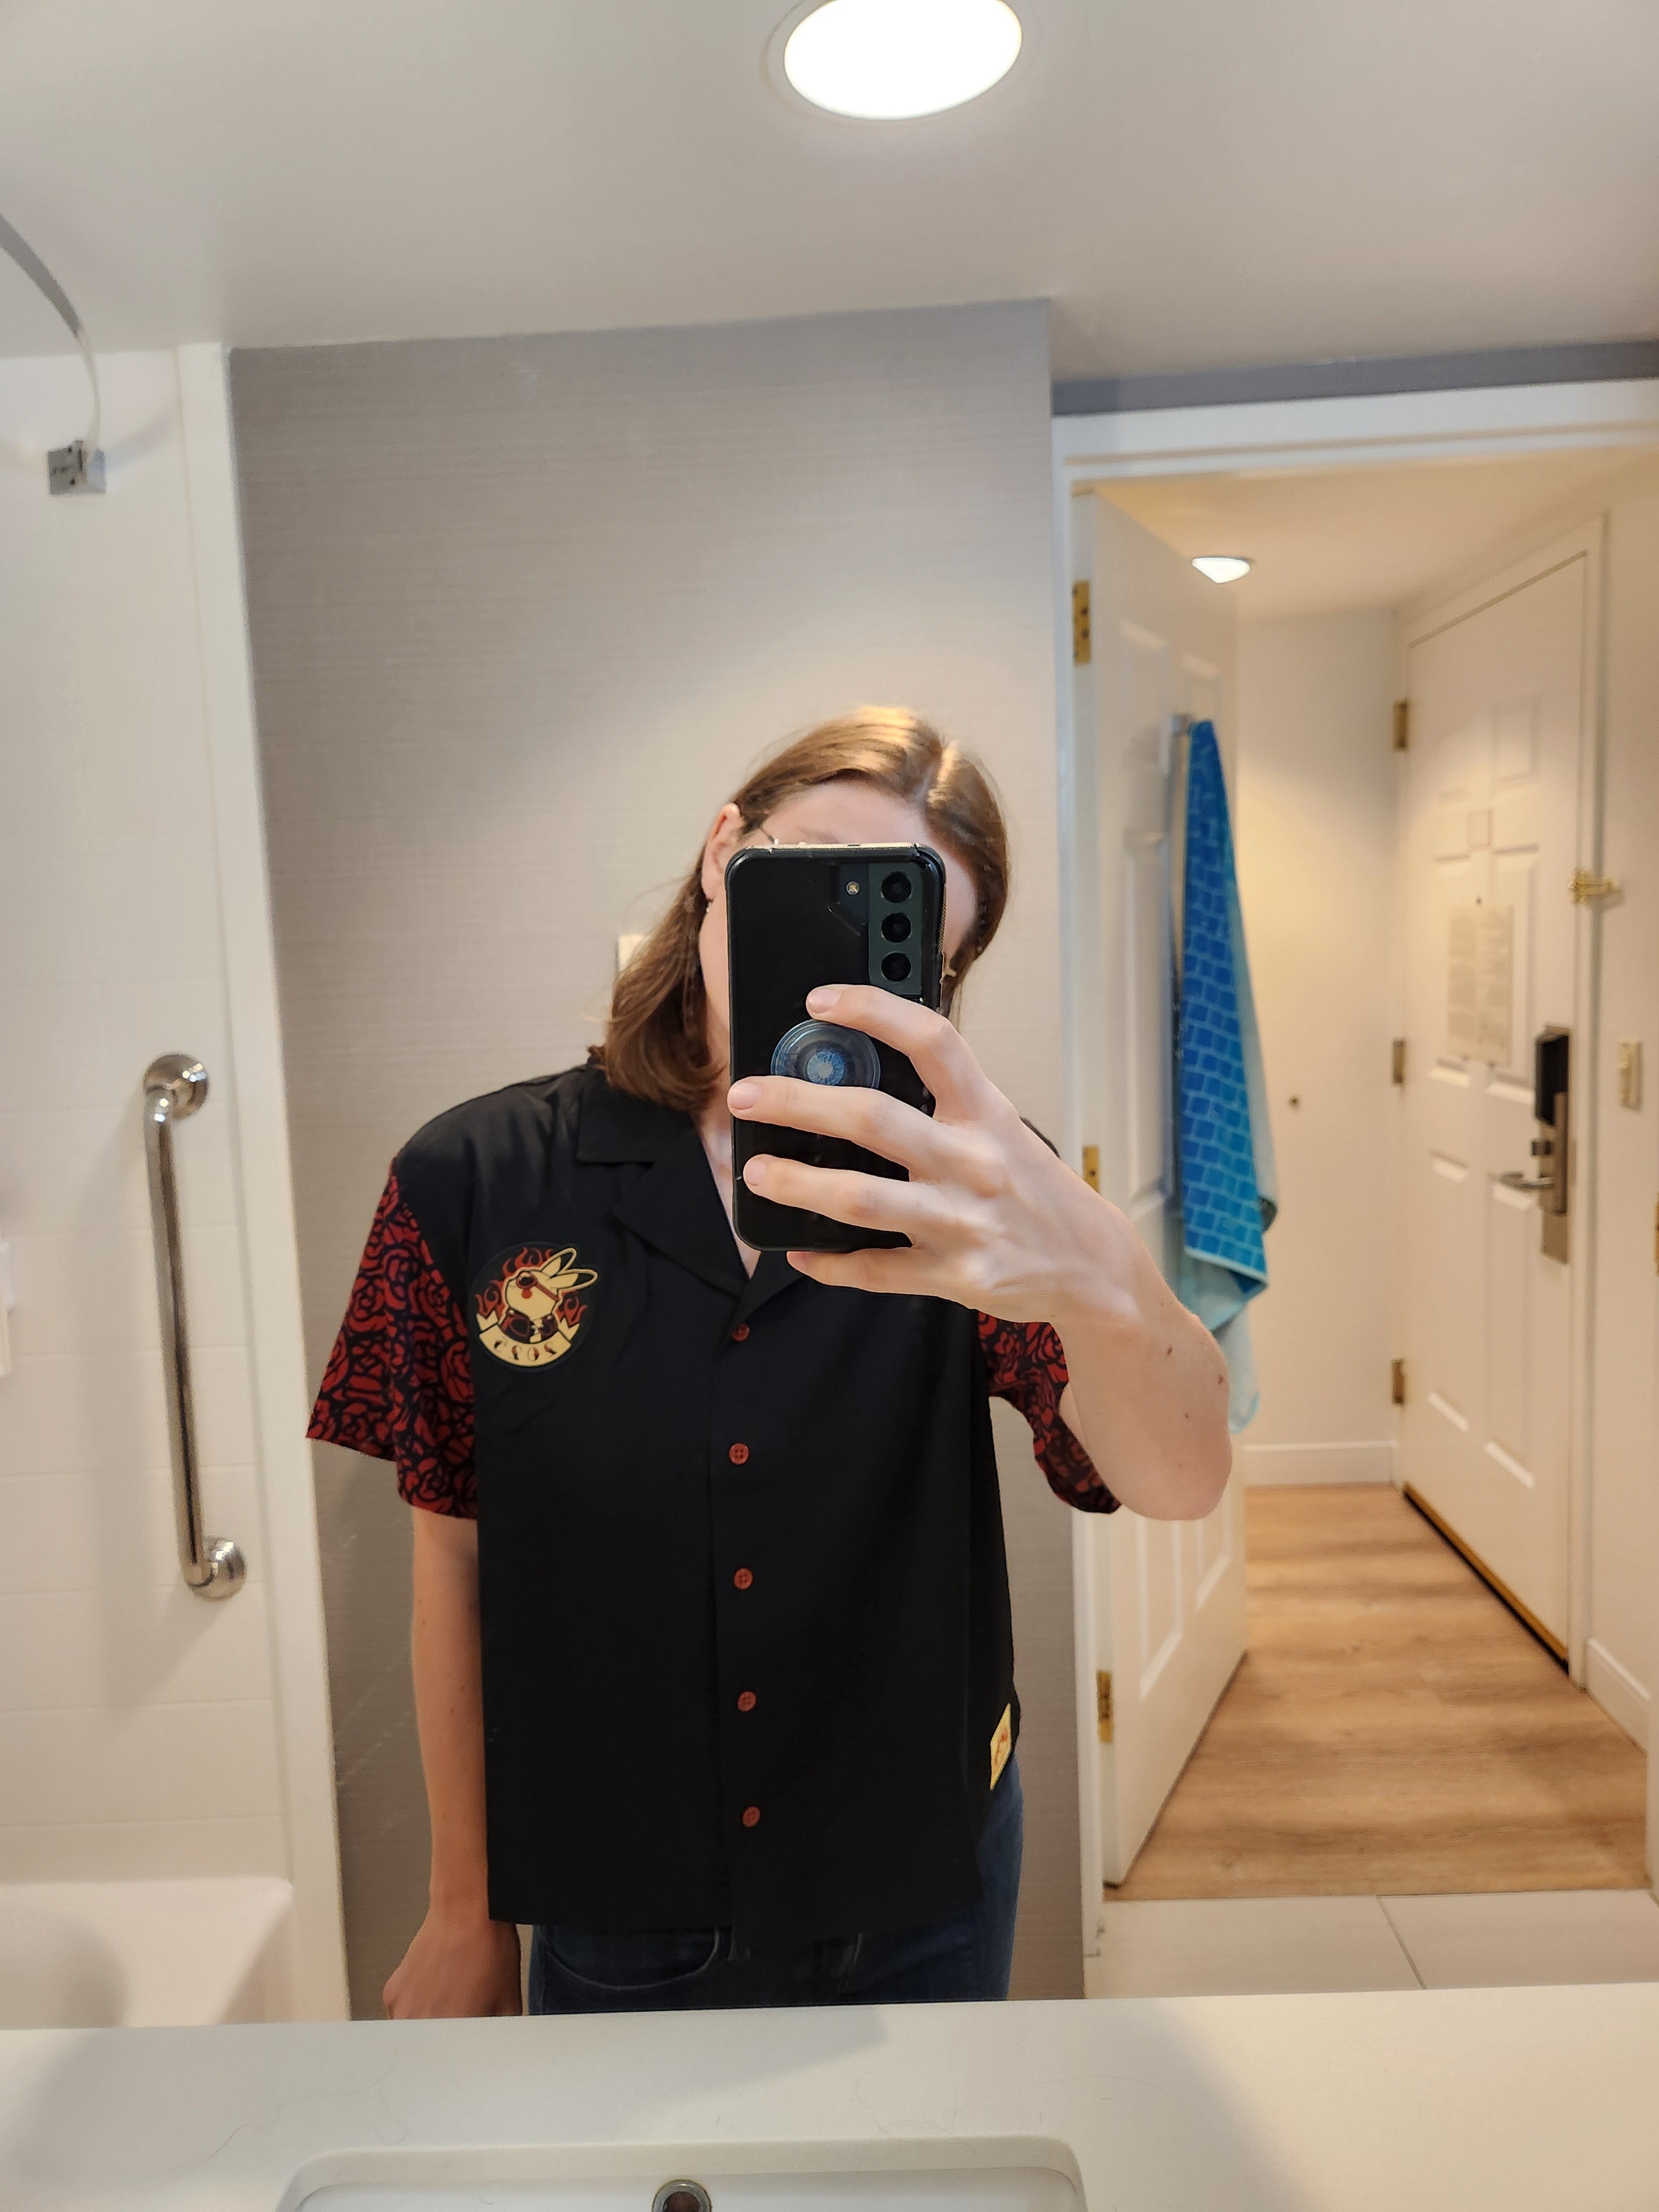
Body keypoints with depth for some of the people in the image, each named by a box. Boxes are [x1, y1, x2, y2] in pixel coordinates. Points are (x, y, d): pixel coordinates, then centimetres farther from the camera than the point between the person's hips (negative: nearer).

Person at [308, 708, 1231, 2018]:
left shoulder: (961, 1190, -14)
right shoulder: (475, 1185, -13)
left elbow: (1180, 1486, -29)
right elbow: (458, 1564, -5)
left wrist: (1093, 1276, -52)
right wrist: (466, 1909, 4)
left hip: (919, 1902, 1)